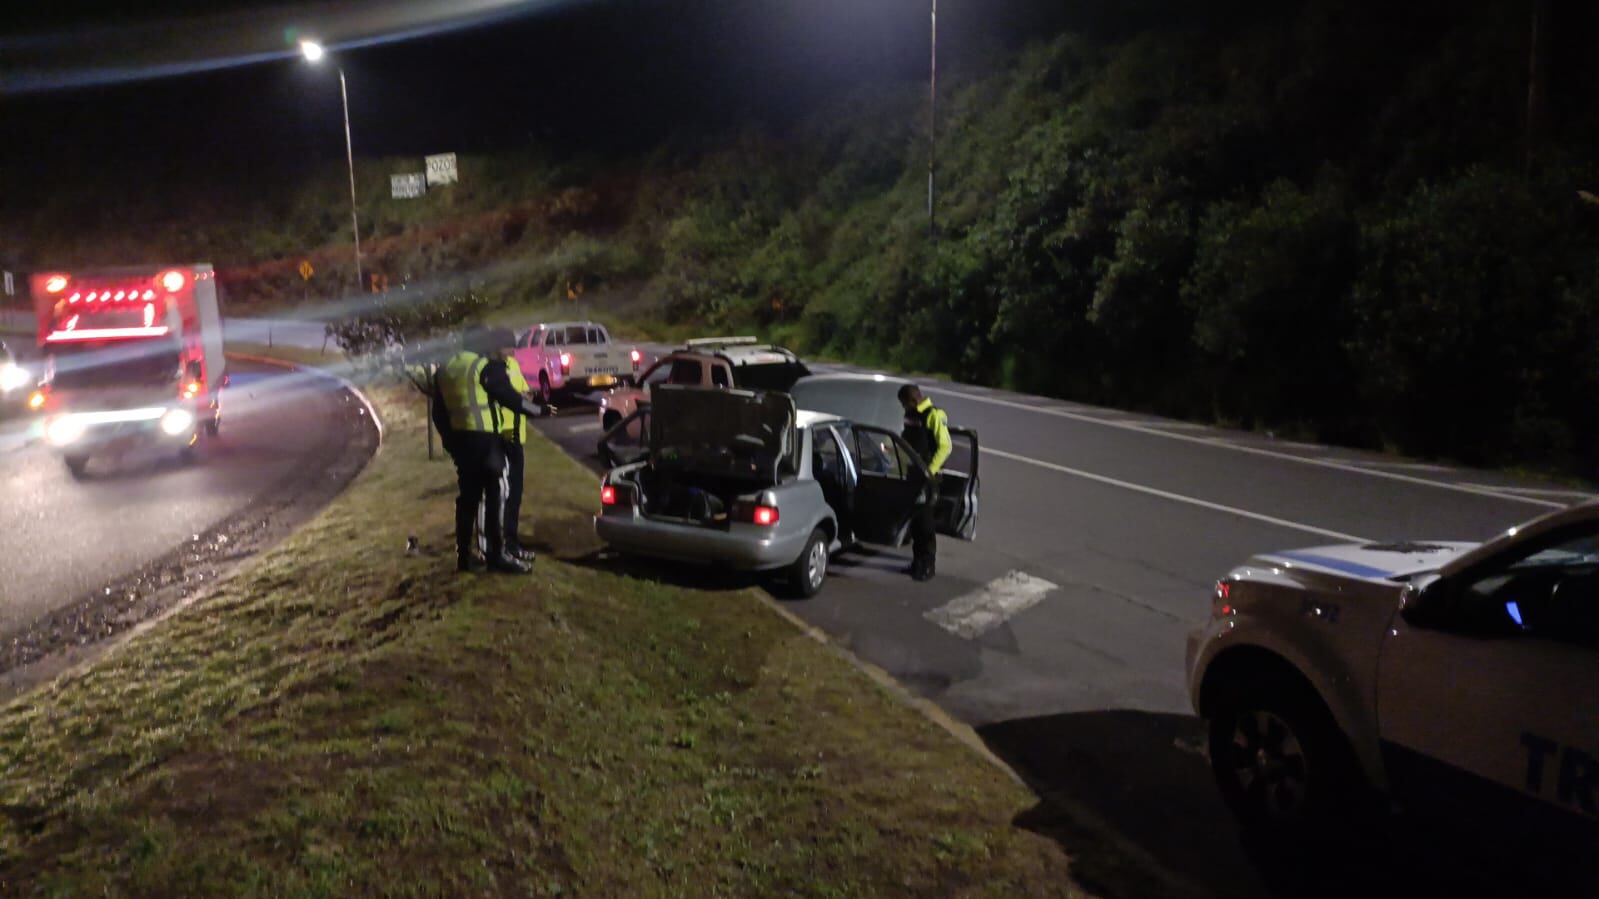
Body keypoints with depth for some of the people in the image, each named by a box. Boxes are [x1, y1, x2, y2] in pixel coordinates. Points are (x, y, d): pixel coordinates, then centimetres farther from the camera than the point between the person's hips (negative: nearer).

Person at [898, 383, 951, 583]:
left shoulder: (934, 415, -12)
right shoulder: (910, 415, 13)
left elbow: (945, 446, -16)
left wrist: (930, 470, -19)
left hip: (928, 475, -7)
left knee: (925, 520, -5)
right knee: (914, 519, 11)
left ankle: (927, 566, 2)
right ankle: (917, 560, 21)